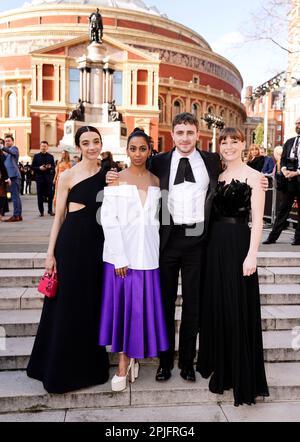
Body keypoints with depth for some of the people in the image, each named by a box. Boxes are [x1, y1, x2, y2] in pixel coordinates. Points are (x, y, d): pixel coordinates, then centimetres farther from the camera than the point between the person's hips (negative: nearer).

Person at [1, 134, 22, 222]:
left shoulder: (14, 148, -1)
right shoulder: (8, 150, 27)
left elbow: (12, 152, -25)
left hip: (14, 175, -10)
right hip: (11, 175, 10)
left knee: (15, 196, -12)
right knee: (16, 196, 10)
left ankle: (16, 215, -14)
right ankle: (19, 215, 13)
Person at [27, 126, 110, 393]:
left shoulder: (107, 174, 9)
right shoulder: (69, 176, -4)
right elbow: (59, 216, -1)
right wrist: (51, 253, -4)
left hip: (98, 242, 5)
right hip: (72, 241, -5)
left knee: (93, 305, 15)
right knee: (69, 305, 5)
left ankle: (89, 365, 34)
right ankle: (63, 368, 24)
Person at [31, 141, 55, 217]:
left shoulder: (50, 156, 10)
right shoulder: (36, 156, 8)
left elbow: (54, 167, 8)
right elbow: (32, 167, 5)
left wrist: (50, 167, -14)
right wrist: (39, 168, -12)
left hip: (48, 178, 0)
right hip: (39, 177, 0)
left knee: (50, 195, -1)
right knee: (40, 195, 1)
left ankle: (50, 210, 9)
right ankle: (41, 211, 8)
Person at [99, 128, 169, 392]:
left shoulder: (156, 181, 9)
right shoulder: (116, 179, -1)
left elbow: (157, 218, 9)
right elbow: (109, 220, -7)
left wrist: (156, 250, 0)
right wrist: (119, 258, -12)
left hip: (147, 253, 3)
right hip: (121, 252, -2)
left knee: (142, 307, 6)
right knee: (121, 305, 3)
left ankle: (132, 357, 26)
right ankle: (124, 363, 18)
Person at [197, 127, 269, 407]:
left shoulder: (253, 176, -4)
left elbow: (257, 218, -10)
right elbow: (212, 211, 13)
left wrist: (252, 254, -17)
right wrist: (213, 242, 4)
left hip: (239, 243, -6)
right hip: (215, 243, 6)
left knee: (239, 308, 0)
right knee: (216, 305, 13)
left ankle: (243, 376, 17)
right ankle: (221, 367, 32)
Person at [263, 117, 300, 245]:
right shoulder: (289, 142, 14)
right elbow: (283, 159, 12)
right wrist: (284, 169, -6)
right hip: (289, 181, 4)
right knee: (283, 210, 6)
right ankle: (273, 237, 8)